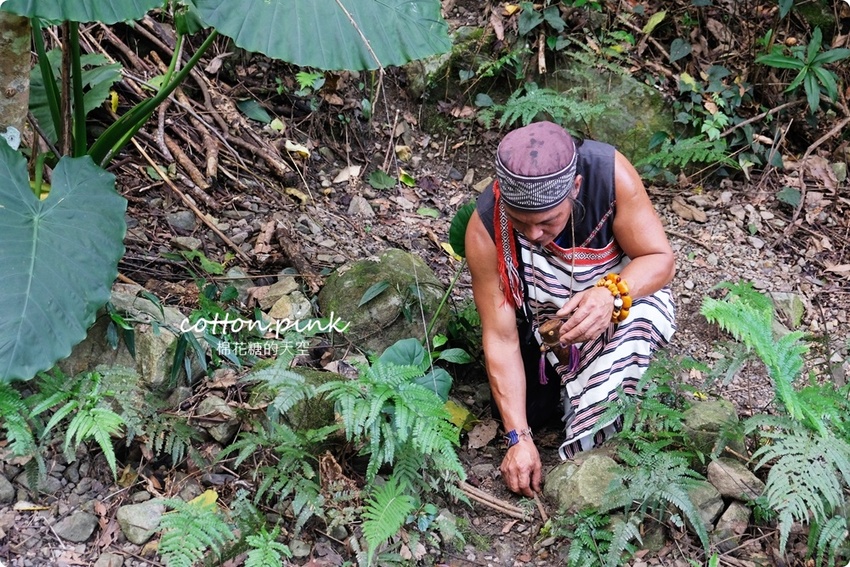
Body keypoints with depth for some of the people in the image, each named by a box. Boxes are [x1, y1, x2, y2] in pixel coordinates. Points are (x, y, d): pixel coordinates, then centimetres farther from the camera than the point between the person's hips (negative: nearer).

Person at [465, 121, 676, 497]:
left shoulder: (610, 174, -32)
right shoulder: (485, 230, -30)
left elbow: (661, 259, -22)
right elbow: (501, 338, -23)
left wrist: (612, 295, -45)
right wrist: (518, 439, -24)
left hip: (621, 288, -1)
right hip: (540, 324, 2)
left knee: (638, 316, -34)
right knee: (523, 409, -10)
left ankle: (595, 448, -15)